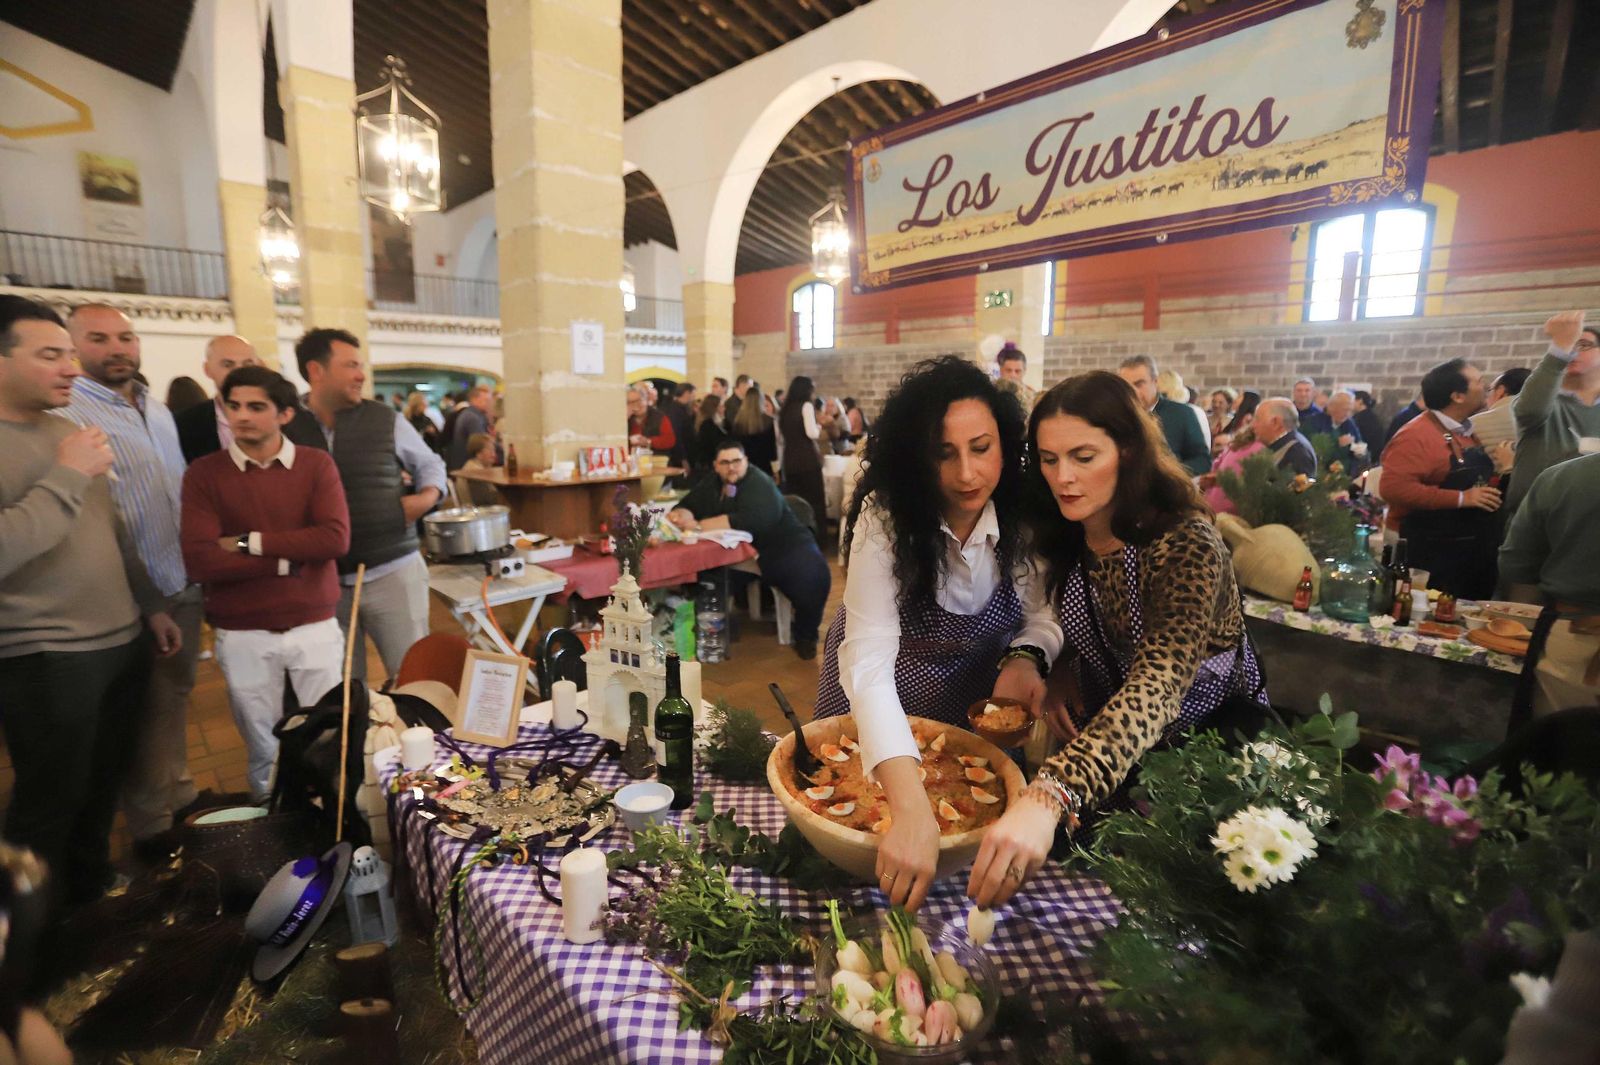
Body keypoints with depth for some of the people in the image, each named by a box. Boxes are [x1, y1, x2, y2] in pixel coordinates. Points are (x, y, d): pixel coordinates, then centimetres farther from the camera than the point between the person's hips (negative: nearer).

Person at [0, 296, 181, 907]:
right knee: (51, 805, 10)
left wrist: (151, 605, 16)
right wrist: (67, 476, -23)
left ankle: (93, 894, 41)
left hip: (123, 643, 6)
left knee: (103, 790, 21)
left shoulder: (70, 432, 8)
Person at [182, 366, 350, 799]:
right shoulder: (204, 473, -2)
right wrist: (290, 559, -15)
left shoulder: (317, 464, -2)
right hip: (242, 635, 0)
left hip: (316, 627, 0)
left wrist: (250, 542, -14)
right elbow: (201, 560, -13)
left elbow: (335, 539, -15)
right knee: (262, 749, 17)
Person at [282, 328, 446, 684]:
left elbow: (430, 464, 14)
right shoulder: (286, 427, 0)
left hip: (392, 571, -1)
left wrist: (426, 497, -6)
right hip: (324, 579, 1)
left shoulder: (386, 420, 0)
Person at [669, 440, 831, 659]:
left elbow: (747, 521, -33)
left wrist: (698, 526, -32)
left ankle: (805, 635, -6)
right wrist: (681, 516, -21)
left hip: (783, 547, -6)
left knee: (811, 574, -34)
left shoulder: (760, 485, -17)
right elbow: (687, 507, 5)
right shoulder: (710, 485, 7)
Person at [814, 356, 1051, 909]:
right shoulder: (886, 517, -32)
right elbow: (868, 658, -41)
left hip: (973, 703, 3)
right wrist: (911, 809, -53)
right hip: (879, 702, -2)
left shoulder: (1024, 516, -20)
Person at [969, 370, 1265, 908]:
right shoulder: (1068, 536, -6)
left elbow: (1155, 690, -40)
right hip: (1109, 750, 5)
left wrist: (1048, 798, -55)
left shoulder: (1186, 546, -26)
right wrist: (1024, 657, -20)